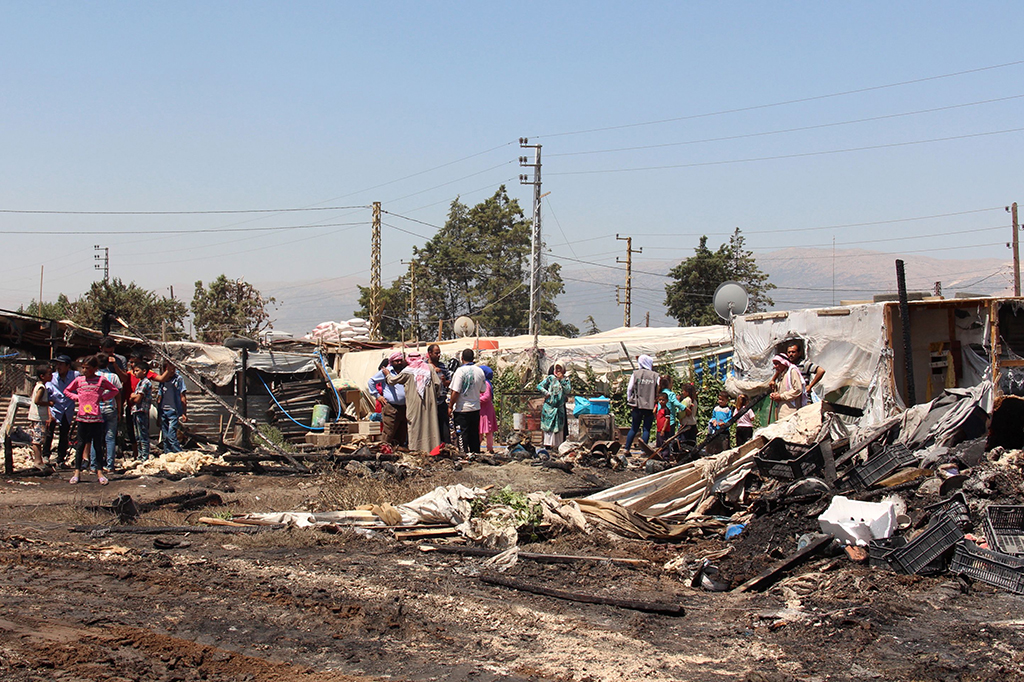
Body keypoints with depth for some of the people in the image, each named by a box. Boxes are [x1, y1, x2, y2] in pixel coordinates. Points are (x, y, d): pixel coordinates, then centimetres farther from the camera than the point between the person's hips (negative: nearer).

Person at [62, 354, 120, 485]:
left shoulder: (101, 380, 1)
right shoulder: (78, 380, 7)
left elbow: (115, 390, 10)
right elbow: (66, 391, 21)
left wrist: (103, 397, -1)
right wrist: (76, 397, 5)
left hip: (96, 417, -2)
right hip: (82, 416, 2)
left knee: (98, 445, 4)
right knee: (80, 445, 7)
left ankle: (99, 472, 9)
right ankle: (77, 472, 13)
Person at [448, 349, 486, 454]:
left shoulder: (460, 371, -15)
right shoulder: (480, 371, 1)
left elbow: (455, 392, -16)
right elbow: (482, 390, 11)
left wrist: (450, 407, -7)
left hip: (462, 409, -5)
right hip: (476, 408, 5)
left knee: (462, 434, 1)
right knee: (474, 434, 14)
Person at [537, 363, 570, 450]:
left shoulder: (566, 380, 9)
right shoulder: (550, 378, 1)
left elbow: (568, 390, -6)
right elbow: (539, 386, 0)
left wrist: (562, 380, -9)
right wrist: (546, 393, -12)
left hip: (560, 406, 3)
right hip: (549, 406, -3)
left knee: (559, 426, 3)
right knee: (549, 425, -4)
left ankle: (558, 444, 8)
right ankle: (548, 444, -2)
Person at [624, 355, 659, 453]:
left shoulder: (635, 374, 1)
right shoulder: (656, 376, 0)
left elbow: (629, 389, 1)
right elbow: (658, 392, -2)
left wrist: (629, 401, 11)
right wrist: (656, 403, 8)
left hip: (638, 405, 1)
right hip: (650, 406, -1)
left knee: (634, 428, 9)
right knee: (647, 429, 3)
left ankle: (627, 449, 7)